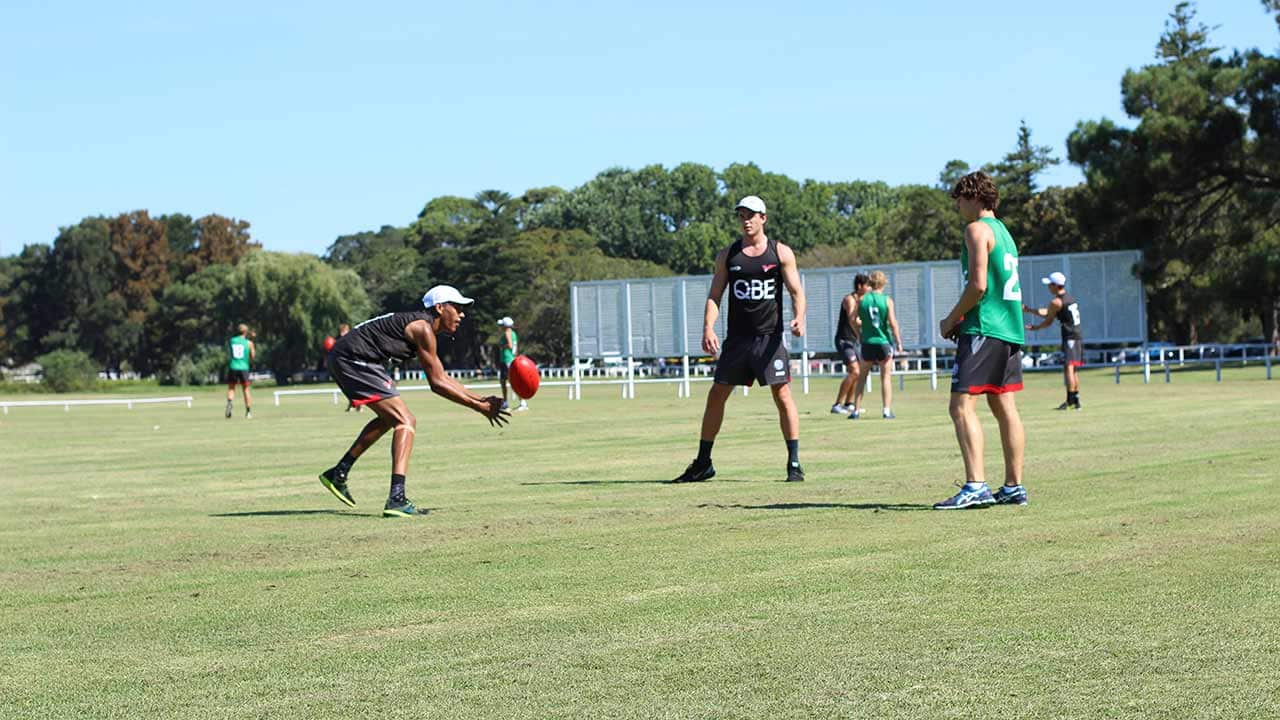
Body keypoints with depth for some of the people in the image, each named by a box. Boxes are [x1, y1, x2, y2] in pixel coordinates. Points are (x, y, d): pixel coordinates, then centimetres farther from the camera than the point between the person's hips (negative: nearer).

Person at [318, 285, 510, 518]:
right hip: (353, 359, -11)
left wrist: (480, 400, 17)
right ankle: (396, 499, -24)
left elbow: (441, 378, 24)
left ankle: (337, 474, 32)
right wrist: (479, 407, -8)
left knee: (389, 419, 27)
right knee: (405, 422, -13)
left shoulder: (422, 327, 20)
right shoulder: (423, 329, -11)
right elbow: (437, 383, -11)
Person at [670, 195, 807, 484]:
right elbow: (714, 296, 6)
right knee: (716, 395, 3)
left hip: (770, 337, -3)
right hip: (736, 338, 3)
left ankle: (794, 464, 0)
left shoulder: (781, 253, 2)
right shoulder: (727, 255, 8)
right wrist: (708, 328, -10)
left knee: (783, 395, -7)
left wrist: (799, 318, -20)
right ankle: (703, 464, 13)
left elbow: (797, 291, 0)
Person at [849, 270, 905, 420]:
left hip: (867, 342, 2)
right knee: (886, 377, 5)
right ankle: (887, 410, -3)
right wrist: (899, 342, -2)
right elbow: (893, 323, -9)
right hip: (884, 342, -2)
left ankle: (856, 410, 10)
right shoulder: (887, 301, -5)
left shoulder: (862, 300, -1)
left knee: (862, 377, 12)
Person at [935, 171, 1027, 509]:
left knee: (962, 406, -11)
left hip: (983, 330, -9)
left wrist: (951, 320, -6)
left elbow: (978, 284, -17)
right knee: (1005, 408, 10)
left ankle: (975, 485, -20)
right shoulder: (1003, 231, 21)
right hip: (1009, 330, 9)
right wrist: (962, 319, 18)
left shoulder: (977, 229, -8)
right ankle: (1014, 486, 10)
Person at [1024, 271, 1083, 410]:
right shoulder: (1069, 297, 18)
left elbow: (1048, 321, -1)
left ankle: (1070, 400, -27)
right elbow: (1047, 312, 24)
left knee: (1068, 367, -17)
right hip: (1078, 337, 10)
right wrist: (1029, 310, 27)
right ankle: (1076, 400, 21)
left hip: (1070, 338, -10)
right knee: (1073, 370, 16)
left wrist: (1034, 327, 16)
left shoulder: (1056, 302, -10)